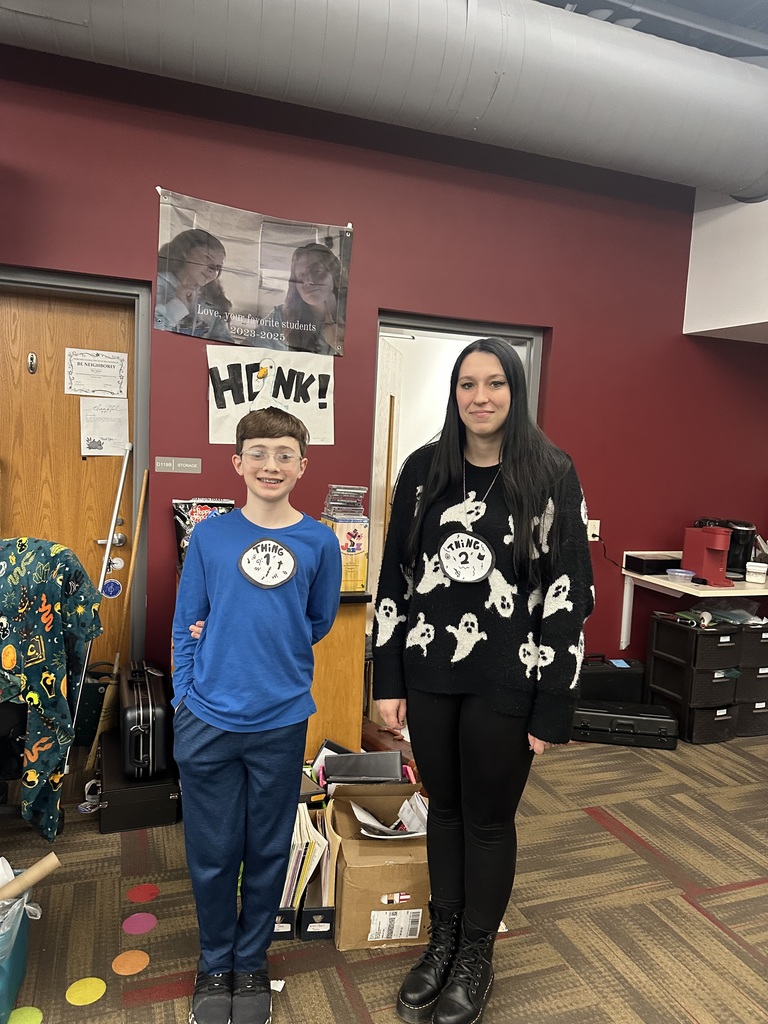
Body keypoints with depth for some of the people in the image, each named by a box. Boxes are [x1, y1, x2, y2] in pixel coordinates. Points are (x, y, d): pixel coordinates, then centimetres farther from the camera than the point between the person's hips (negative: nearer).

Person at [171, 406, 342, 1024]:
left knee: (269, 851, 16)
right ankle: (214, 965, 39)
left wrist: (273, 650, -3)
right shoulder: (209, 535, -4)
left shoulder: (319, 542, -4)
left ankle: (252, 963, 40)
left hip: (282, 721, 0)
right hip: (208, 719, 0)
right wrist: (188, 698, -3)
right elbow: (186, 626, 2)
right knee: (212, 852, 13)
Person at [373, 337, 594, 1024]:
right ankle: (443, 941, 41)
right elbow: (395, 575, 4)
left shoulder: (552, 475, -7)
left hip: (506, 682, -3)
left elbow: (570, 593, -7)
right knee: (444, 807, 18)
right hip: (428, 672, 3)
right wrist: (388, 680, 3)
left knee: (489, 818, 13)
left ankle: (476, 957, 37)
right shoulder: (425, 469, 2)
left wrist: (554, 708, -8)